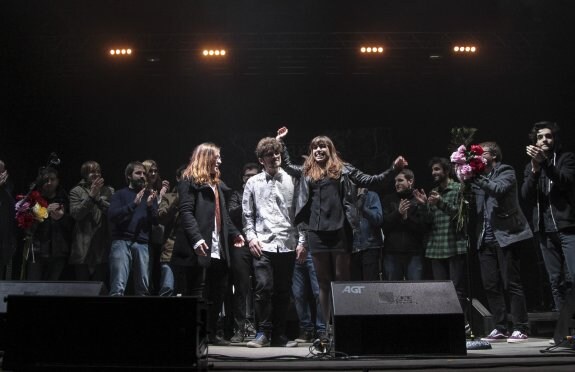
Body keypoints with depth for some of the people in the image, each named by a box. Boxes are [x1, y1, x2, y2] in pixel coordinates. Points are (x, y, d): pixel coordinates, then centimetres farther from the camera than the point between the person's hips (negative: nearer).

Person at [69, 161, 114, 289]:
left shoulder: (109, 191, 9)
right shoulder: (76, 191, 7)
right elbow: (75, 213, -7)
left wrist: (98, 198, -12)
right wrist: (91, 196, -13)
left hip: (103, 246, 1)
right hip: (83, 247, 0)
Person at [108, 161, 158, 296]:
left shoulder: (149, 195, 19)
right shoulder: (120, 194, 11)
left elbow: (156, 221, 11)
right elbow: (112, 215, -5)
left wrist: (150, 206, -8)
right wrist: (134, 204, -15)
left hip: (142, 243, 3)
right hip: (122, 242, -3)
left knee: (144, 289, 0)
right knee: (118, 288, -14)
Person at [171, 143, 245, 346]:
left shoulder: (216, 183, 23)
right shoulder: (189, 182, -3)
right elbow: (186, 212, -14)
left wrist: (234, 233, 15)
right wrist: (196, 239, -25)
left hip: (218, 250, 9)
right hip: (200, 249, -9)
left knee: (218, 291, 10)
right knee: (197, 293, -5)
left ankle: (210, 333, 20)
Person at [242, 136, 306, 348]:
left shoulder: (291, 180, 8)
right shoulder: (253, 183, 10)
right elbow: (247, 214, 12)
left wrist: (302, 241, 1)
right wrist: (251, 237, -1)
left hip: (287, 245, 1)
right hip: (263, 245, -1)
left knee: (283, 291, 6)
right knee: (263, 288, -10)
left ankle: (279, 335, 16)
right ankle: (263, 333, 1)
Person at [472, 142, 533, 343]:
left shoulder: (505, 171, 1)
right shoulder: (480, 177, 16)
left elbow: (499, 189, -20)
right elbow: (474, 205, 6)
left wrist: (476, 178, -22)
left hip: (505, 235, -6)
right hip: (486, 238, 6)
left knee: (511, 284, -4)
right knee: (491, 286, 5)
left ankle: (520, 329, 3)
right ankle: (500, 329, 11)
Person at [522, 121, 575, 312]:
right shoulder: (530, 166, 16)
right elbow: (526, 196, 3)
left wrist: (544, 162, -24)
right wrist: (535, 170, -12)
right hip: (545, 230, 4)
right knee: (556, 281, 4)